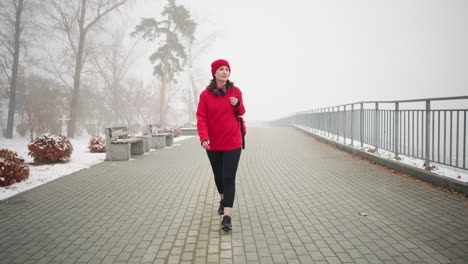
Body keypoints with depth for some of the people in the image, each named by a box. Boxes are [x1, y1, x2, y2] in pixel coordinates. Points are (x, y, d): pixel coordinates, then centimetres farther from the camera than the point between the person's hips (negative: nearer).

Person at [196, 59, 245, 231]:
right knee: (218, 176, 18)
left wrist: (238, 104, -13)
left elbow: (241, 113, 10)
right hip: (213, 144, 1)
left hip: (232, 143, -1)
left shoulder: (235, 91, -2)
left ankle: (227, 217, -9)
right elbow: (201, 119, -10)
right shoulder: (205, 95, -6)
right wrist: (203, 138, -26)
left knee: (229, 178, -9)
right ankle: (223, 199, 46)